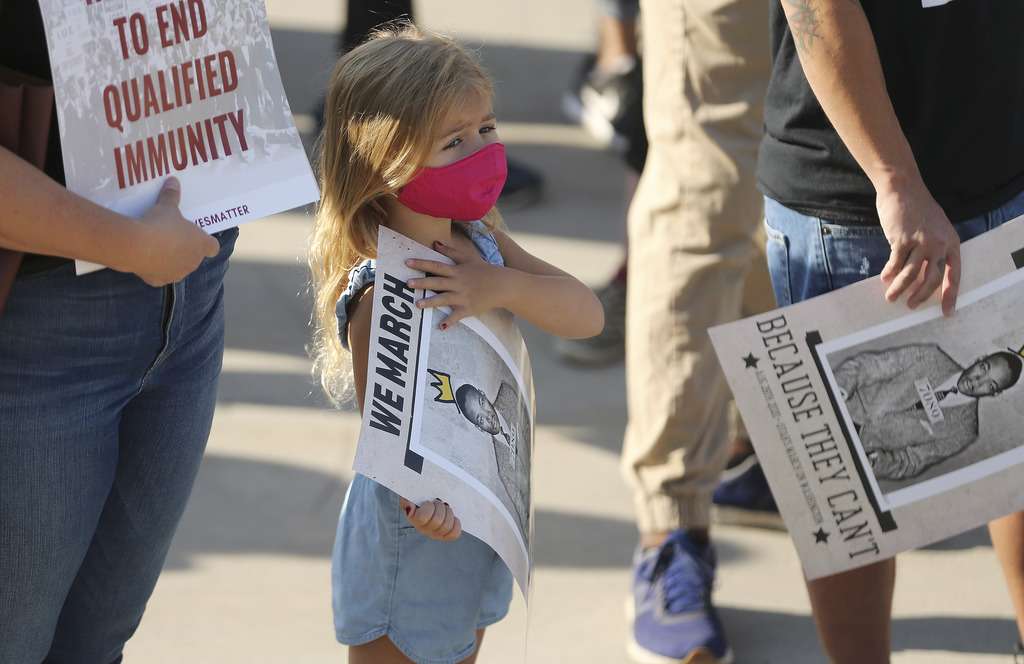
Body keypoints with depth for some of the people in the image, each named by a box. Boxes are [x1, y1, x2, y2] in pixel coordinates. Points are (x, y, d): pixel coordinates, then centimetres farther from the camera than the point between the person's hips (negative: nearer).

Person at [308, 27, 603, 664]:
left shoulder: (479, 240, -1)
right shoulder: (383, 294, -26)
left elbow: (586, 314, -7)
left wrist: (503, 287, -26)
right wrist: (420, 503, -46)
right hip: (413, 543, -8)